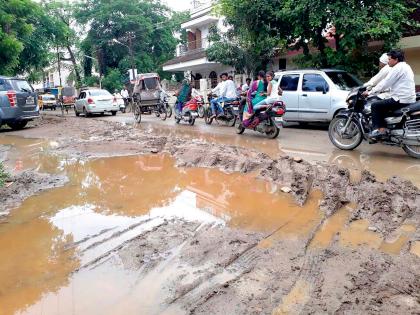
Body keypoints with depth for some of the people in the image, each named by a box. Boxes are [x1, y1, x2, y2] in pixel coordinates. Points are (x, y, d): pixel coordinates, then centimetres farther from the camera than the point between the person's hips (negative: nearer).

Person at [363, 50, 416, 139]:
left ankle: (377, 130, -10)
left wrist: (370, 92, -9)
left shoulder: (398, 68, -11)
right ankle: (382, 129, 16)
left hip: (401, 100, -10)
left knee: (375, 106, -7)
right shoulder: (405, 66, 20)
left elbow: (385, 83, -15)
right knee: (382, 105, 23)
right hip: (408, 99, 10)